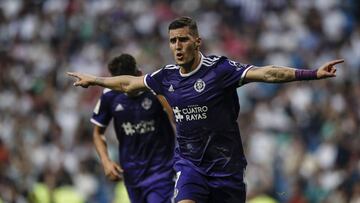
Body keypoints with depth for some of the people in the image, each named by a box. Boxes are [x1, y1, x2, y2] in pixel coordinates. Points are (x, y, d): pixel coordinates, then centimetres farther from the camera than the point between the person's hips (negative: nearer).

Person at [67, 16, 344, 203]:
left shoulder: (219, 69, -14)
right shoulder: (167, 76, 2)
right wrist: (93, 80, 32)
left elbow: (266, 73, -25)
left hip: (225, 164, -3)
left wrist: (313, 74, -35)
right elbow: (129, 83, 20)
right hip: (189, 162, 3)